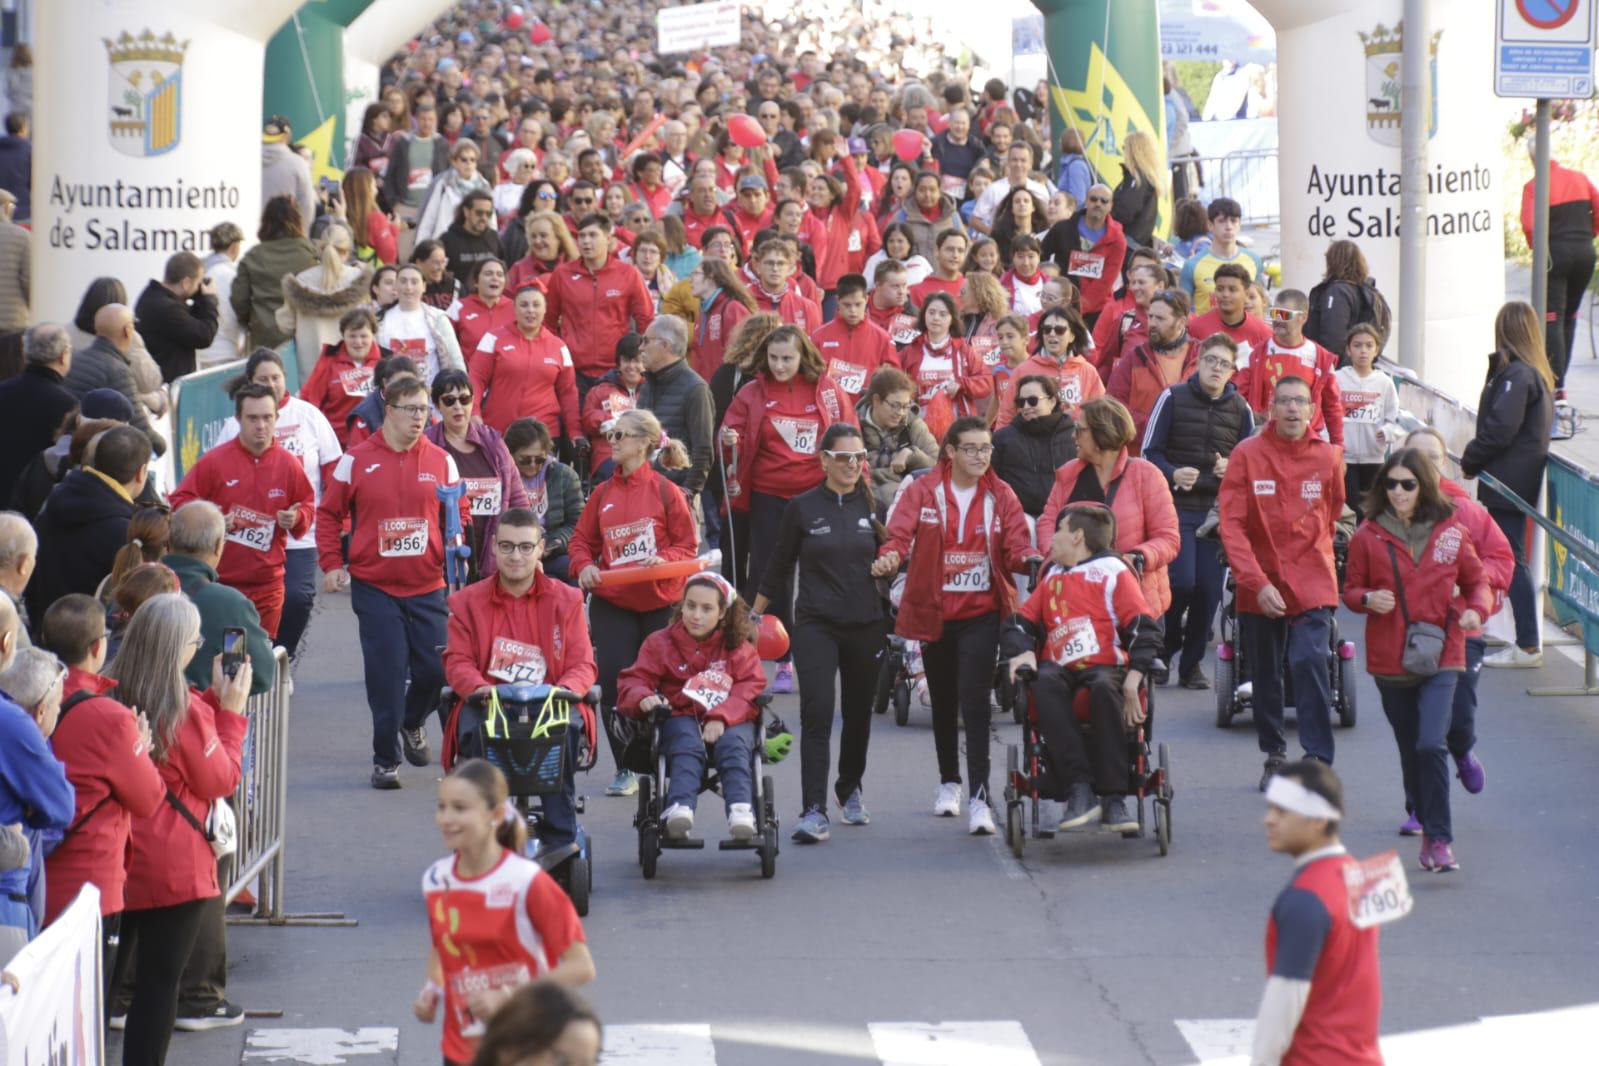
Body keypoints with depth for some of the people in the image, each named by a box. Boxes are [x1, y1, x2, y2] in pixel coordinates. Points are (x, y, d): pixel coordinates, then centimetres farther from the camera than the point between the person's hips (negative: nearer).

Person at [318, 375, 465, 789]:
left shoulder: (441, 461, 5)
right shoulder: (357, 460, -1)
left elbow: (459, 513, 13)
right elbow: (328, 514, 6)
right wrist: (332, 564, -2)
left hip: (428, 587, 2)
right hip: (374, 587, -2)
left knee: (435, 668, 0)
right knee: (386, 673, -6)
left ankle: (412, 722, 32)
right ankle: (385, 758, 5)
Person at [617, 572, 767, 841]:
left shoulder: (739, 646, 14)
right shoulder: (660, 643, 15)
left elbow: (751, 688, 0)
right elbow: (632, 681, 8)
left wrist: (721, 718, -19)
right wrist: (643, 698, -19)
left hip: (730, 721, 0)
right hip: (681, 717, 0)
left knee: (733, 745, -35)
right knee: (687, 747, -36)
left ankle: (741, 811, -54)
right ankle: (679, 808, -60)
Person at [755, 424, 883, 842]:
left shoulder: (872, 506, 5)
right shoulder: (803, 508, -1)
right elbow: (779, 565, 7)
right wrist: (753, 616, 9)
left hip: (865, 625, 3)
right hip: (816, 625, -3)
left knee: (858, 713, 14)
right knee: (817, 714, -15)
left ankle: (850, 791, 37)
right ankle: (814, 812, -20)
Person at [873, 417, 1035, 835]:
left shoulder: (1001, 496, 2)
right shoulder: (923, 491, -1)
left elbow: (1015, 547, -3)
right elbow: (900, 531, -14)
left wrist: (1030, 560, -26)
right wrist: (890, 556, -36)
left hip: (982, 612, -1)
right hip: (934, 612, 1)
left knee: (974, 700, -13)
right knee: (943, 700, 15)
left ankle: (978, 797, -15)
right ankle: (949, 781, 35)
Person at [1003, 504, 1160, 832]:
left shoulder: (1113, 572, 7)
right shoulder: (1051, 580, 25)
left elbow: (1144, 629, -3)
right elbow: (1020, 623, 23)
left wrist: (1132, 683, -16)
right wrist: (1021, 653, -1)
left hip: (1106, 667, -4)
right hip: (1061, 669, 4)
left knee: (1104, 688, -39)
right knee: (1044, 682, -33)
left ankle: (1113, 800, -34)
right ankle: (1078, 789, -39)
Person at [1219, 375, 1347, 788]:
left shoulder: (1328, 457, -2)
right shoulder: (1247, 455, -7)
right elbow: (1232, 525, -11)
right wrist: (1257, 583, -19)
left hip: (1312, 586, -1)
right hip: (1259, 586, 1)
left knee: (1310, 663, -16)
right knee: (1265, 674, 12)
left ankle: (1318, 761, -15)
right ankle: (1274, 755, 29)